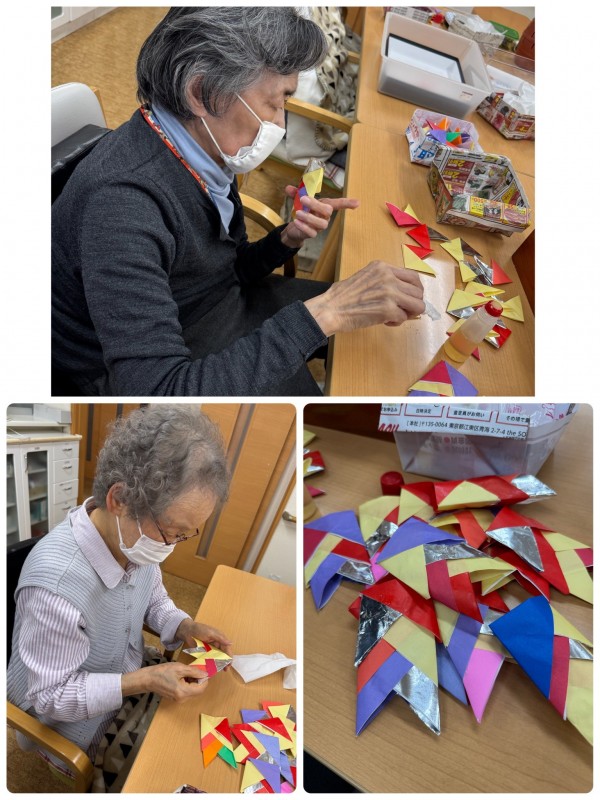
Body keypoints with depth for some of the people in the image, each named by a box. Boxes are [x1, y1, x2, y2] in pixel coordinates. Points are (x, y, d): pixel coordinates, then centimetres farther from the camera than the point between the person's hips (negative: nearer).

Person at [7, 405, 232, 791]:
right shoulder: (55, 586, -39)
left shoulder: (136, 535, -19)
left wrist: (185, 627, -15)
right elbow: (51, 696, -23)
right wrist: (143, 681, -30)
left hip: (130, 682, 5)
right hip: (80, 720, -5)